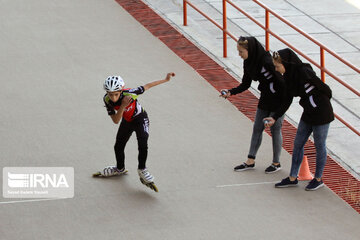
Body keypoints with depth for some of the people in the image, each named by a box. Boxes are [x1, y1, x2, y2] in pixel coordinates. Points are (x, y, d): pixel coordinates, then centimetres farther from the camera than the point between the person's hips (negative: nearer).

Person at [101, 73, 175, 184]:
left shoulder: (128, 93, -37)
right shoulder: (107, 100, -26)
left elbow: (147, 86, -22)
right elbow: (116, 121, -27)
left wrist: (166, 79, -16)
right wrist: (123, 106, -43)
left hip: (140, 118, -4)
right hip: (126, 121, 4)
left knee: (142, 145, -21)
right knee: (118, 147, 15)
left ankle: (142, 169, 4)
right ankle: (120, 168, 43)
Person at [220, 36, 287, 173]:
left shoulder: (267, 62, -28)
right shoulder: (248, 62, -1)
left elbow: (281, 82, -24)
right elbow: (245, 85, 7)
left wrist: (284, 104, -20)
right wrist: (230, 92, -8)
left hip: (278, 100, -8)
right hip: (265, 99, 8)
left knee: (275, 130, 3)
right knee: (257, 128, 11)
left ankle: (276, 163, 18)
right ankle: (250, 162, 20)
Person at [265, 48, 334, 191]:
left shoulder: (304, 72, -25)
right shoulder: (288, 77, 0)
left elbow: (325, 89, -16)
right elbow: (287, 101, 7)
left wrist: (322, 103, 2)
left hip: (322, 113, -8)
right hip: (308, 114, 8)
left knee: (319, 146, 7)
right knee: (298, 144, 12)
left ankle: (318, 179, 22)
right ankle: (293, 178, 22)